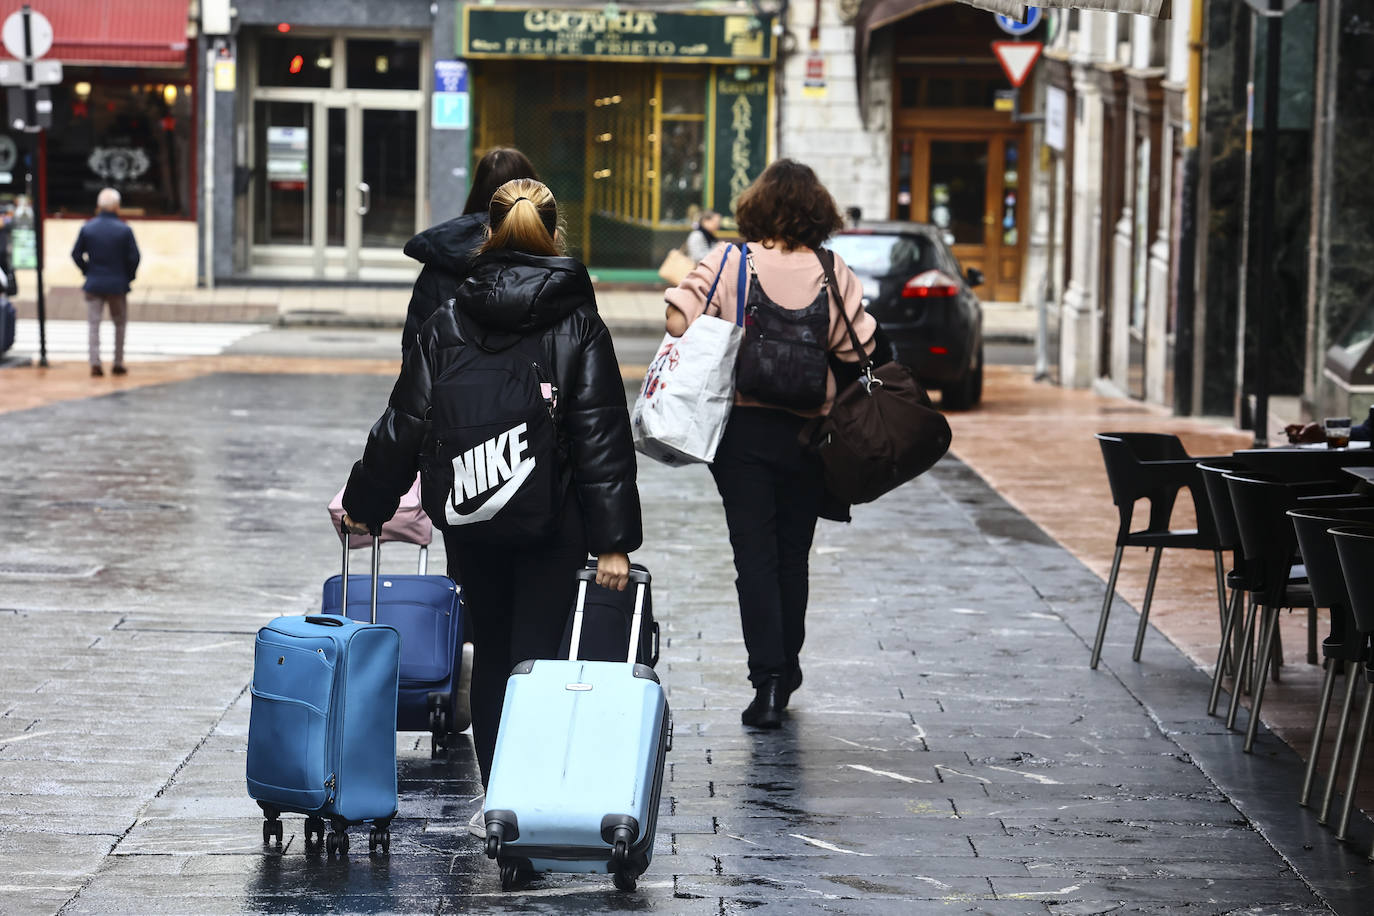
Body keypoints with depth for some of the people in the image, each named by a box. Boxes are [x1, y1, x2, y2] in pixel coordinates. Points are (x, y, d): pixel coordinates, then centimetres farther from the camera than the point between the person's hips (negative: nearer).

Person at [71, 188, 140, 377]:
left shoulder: (87, 228, -1)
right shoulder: (124, 230, -8)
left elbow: (76, 254, 0)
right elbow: (134, 257, -9)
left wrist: (88, 271, 12)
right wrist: (128, 277, 6)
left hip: (94, 284, 1)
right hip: (118, 285, -1)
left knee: (94, 324, 3)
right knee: (120, 324, 13)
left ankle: (95, 362, -8)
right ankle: (118, 363, 14)